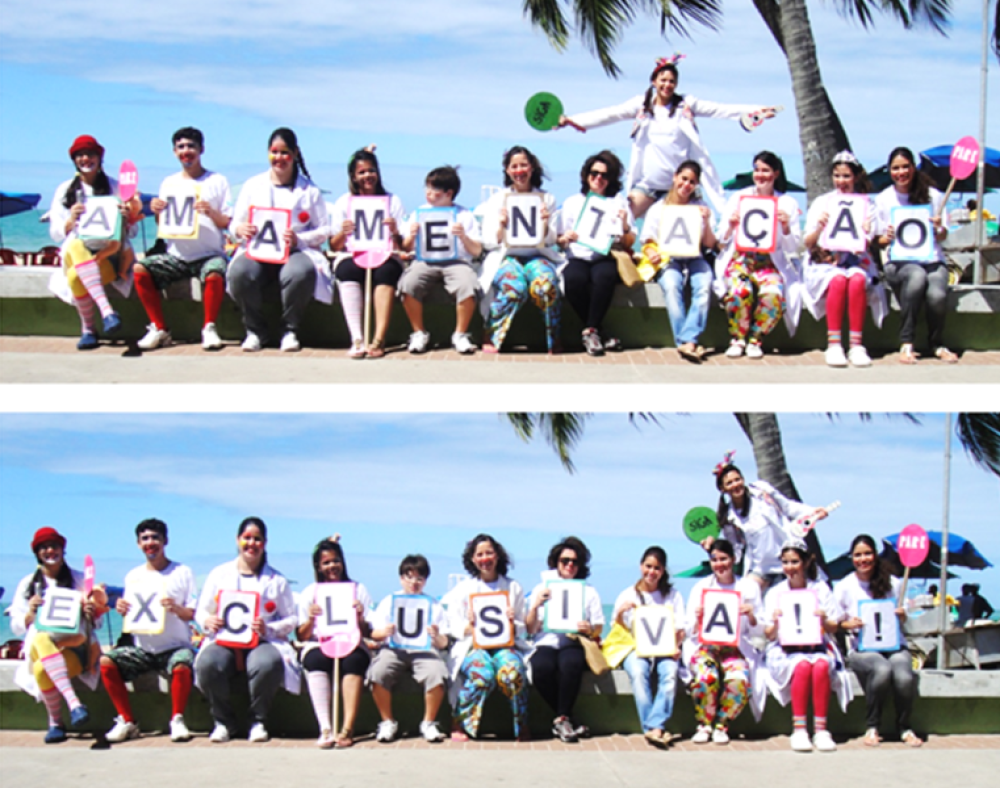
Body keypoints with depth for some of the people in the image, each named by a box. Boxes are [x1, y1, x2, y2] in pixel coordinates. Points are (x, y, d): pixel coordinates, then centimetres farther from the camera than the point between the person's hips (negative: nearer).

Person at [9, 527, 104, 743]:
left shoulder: (78, 579, 13)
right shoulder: (28, 584, 16)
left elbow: (96, 622, 11)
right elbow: (17, 628, 11)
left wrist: (92, 611, -14)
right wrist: (30, 613, -11)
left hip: (75, 650, -1)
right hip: (37, 651, 1)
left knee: (43, 668, -37)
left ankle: (56, 722, -28)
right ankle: (73, 703, -45)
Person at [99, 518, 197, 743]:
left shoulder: (182, 573, 3)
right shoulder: (133, 577, 12)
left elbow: (191, 615, -1)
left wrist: (176, 608, -23)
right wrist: (122, 610, -11)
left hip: (175, 646, -3)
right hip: (143, 648, 3)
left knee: (182, 666, -37)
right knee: (106, 662, -22)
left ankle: (177, 720, -15)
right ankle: (127, 722, -12)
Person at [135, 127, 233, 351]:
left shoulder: (217, 181, 7)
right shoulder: (169, 183, 15)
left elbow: (227, 223, 1)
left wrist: (211, 212, -18)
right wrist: (157, 213, -7)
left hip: (209, 254, -3)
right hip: (176, 255, 3)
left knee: (214, 275, -37)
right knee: (140, 270, -21)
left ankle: (209, 328, -15)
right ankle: (159, 329, -11)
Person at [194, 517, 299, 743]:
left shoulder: (277, 580, 14)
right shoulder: (219, 574, 17)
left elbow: (290, 621, 9)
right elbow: (201, 611, 17)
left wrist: (268, 629, -12)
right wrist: (208, 621, -9)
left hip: (263, 641, -1)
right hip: (224, 640, 1)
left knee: (269, 664, -38)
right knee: (207, 664, -35)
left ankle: (258, 721, -11)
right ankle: (223, 721, -9)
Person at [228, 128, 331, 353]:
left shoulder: (309, 189, 13)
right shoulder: (253, 185, 17)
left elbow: (324, 231, 6)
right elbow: (235, 226, 15)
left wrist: (298, 239, -14)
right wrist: (240, 230, -11)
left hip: (296, 252, -1)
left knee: (301, 272, -38)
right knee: (239, 273, -34)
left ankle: (290, 330, -13)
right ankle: (255, 330, -10)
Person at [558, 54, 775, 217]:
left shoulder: (686, 105, 3)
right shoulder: (641, 105, 5)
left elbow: (720, 110, -4)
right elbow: (609, 114, -1)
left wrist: (755, 111, -16)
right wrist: (574, 120, -12)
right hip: (647, 181, 0)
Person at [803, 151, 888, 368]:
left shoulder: (866, 205, 10)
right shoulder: (822, 203, 10)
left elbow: (865, 245, 2)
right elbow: (808, 244, 3)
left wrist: (865, 236, -21)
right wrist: (819, 228, -18)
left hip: (856, 261, 1)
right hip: (825, 263, -1)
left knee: (858, 280, -35)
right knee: (838, 280, -35)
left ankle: (856, 345, -33)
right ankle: (833, 345, -34)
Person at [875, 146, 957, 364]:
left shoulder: (933, 196, 7)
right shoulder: (883, 199, 8)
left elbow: (943, 236, 10)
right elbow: (880, 240, 11)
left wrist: (939, 229, -13)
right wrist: (887, 238, -12)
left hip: (932, 259, 1)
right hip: (898, 262, -1)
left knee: (937, 295, -31)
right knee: (917, 276, -37)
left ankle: (937, 344, 1)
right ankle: (906, 343, -26)